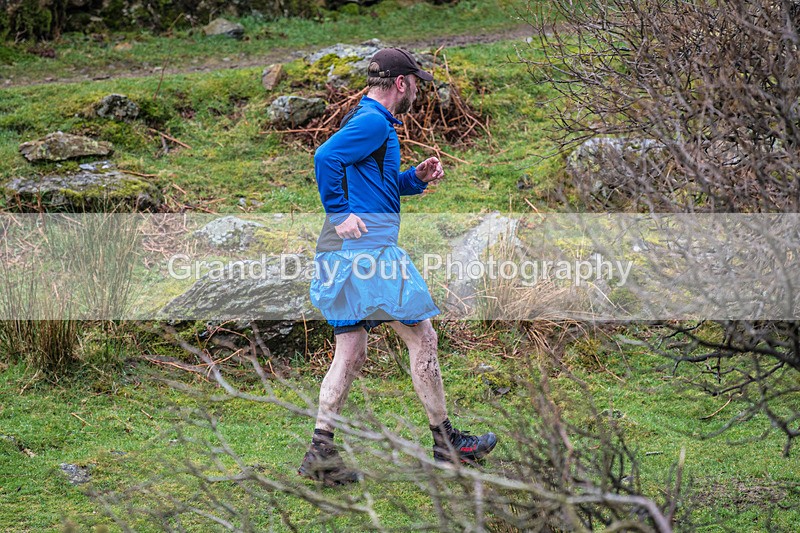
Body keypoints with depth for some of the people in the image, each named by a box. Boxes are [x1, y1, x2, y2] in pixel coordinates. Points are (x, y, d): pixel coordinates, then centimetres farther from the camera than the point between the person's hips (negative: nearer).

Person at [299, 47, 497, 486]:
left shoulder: (366, 120, 23)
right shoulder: (374, 122, -10)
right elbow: (325, 157, -25)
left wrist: (416, 178, 16)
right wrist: (340, 214, -20)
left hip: (343, 254, 10)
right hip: (369, 249, -10)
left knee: (350, 354, 8)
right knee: (421, 338, 1)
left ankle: (321, 452, 1)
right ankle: (446, 442, 10)